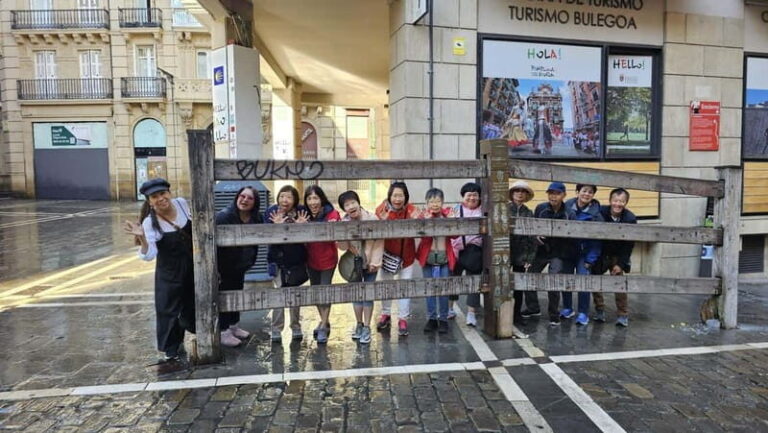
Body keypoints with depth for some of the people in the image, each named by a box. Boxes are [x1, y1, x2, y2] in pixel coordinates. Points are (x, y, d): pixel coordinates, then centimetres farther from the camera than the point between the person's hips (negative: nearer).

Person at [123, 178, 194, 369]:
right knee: (168, 311, 0)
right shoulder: (150, 223, -22)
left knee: (191, 306, 19)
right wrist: (142, 238, -42)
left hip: (192, 267, 4)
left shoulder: (182, 203, -12)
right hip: (169, 273, -4)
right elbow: (149, 255, -27)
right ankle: (171, 354, 15)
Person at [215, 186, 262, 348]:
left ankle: (234, 326, 34)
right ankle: (224, 332, 13)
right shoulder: (224, 216, -24)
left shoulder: (257, 218, -4)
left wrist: (251, 260, 9)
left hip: (241, 266, 7)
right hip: (224, 266, -6)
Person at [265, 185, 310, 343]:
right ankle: (276, 330, 8)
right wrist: (276, 226, -31)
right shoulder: (271, 212, -9)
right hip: (278, 259, -1)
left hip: (297, 260, 1)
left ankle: (296, 328, 26)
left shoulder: (302, 212, -8)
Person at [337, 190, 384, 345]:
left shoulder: (372, 219, -15)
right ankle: (359, 324, 27)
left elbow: (379, 242, -10)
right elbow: (343, 246, -10)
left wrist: (375, 261, -15)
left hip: (370, 263, -2)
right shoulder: (343, 223, -8)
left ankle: (367, 327, 13)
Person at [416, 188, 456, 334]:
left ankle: (443, 319, 17)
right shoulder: (423, 216, -4)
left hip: (445, 257, 0)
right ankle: (431, 318, 20)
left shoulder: (447, 214, -2)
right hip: (427, 257, 0)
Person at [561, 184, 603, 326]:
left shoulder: (595, 213, -11)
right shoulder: (567, 206, -7)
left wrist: (590, 259, -11)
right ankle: (567, 308, 26)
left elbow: (597, 239, -8)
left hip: (584, 252, -2)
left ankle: (583, 313, 5)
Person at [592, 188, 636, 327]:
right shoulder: (600, 212, -19)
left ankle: (623, 314, 0)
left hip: (618, 255, -1)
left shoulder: (630, 219, -16)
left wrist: (620, 264, -16)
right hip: (600, 254, 1)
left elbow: (629, 244, -12)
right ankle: (599, 310, 18)